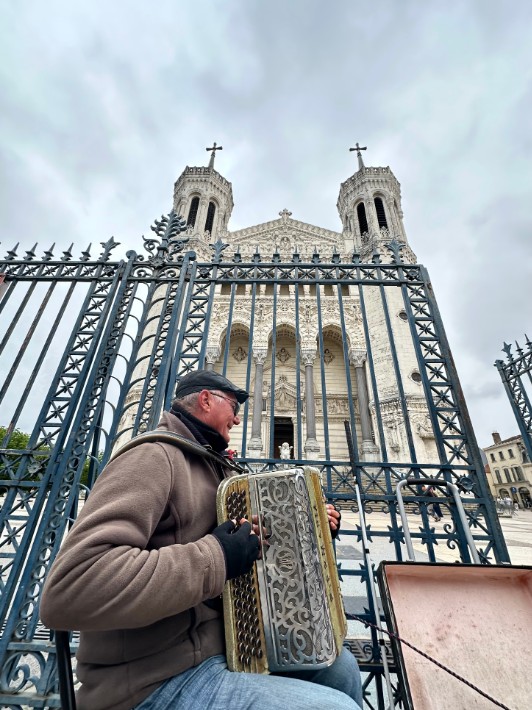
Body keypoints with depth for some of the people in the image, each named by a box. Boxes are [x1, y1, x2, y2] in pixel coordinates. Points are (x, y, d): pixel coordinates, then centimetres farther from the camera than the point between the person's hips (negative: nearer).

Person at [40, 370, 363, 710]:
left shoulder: (211, 468, 10)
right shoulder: (155, 457, -18)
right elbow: (70, 588, -30)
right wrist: (214, 560, -27)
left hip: (223, 647, 8)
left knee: (341, 665, 10)